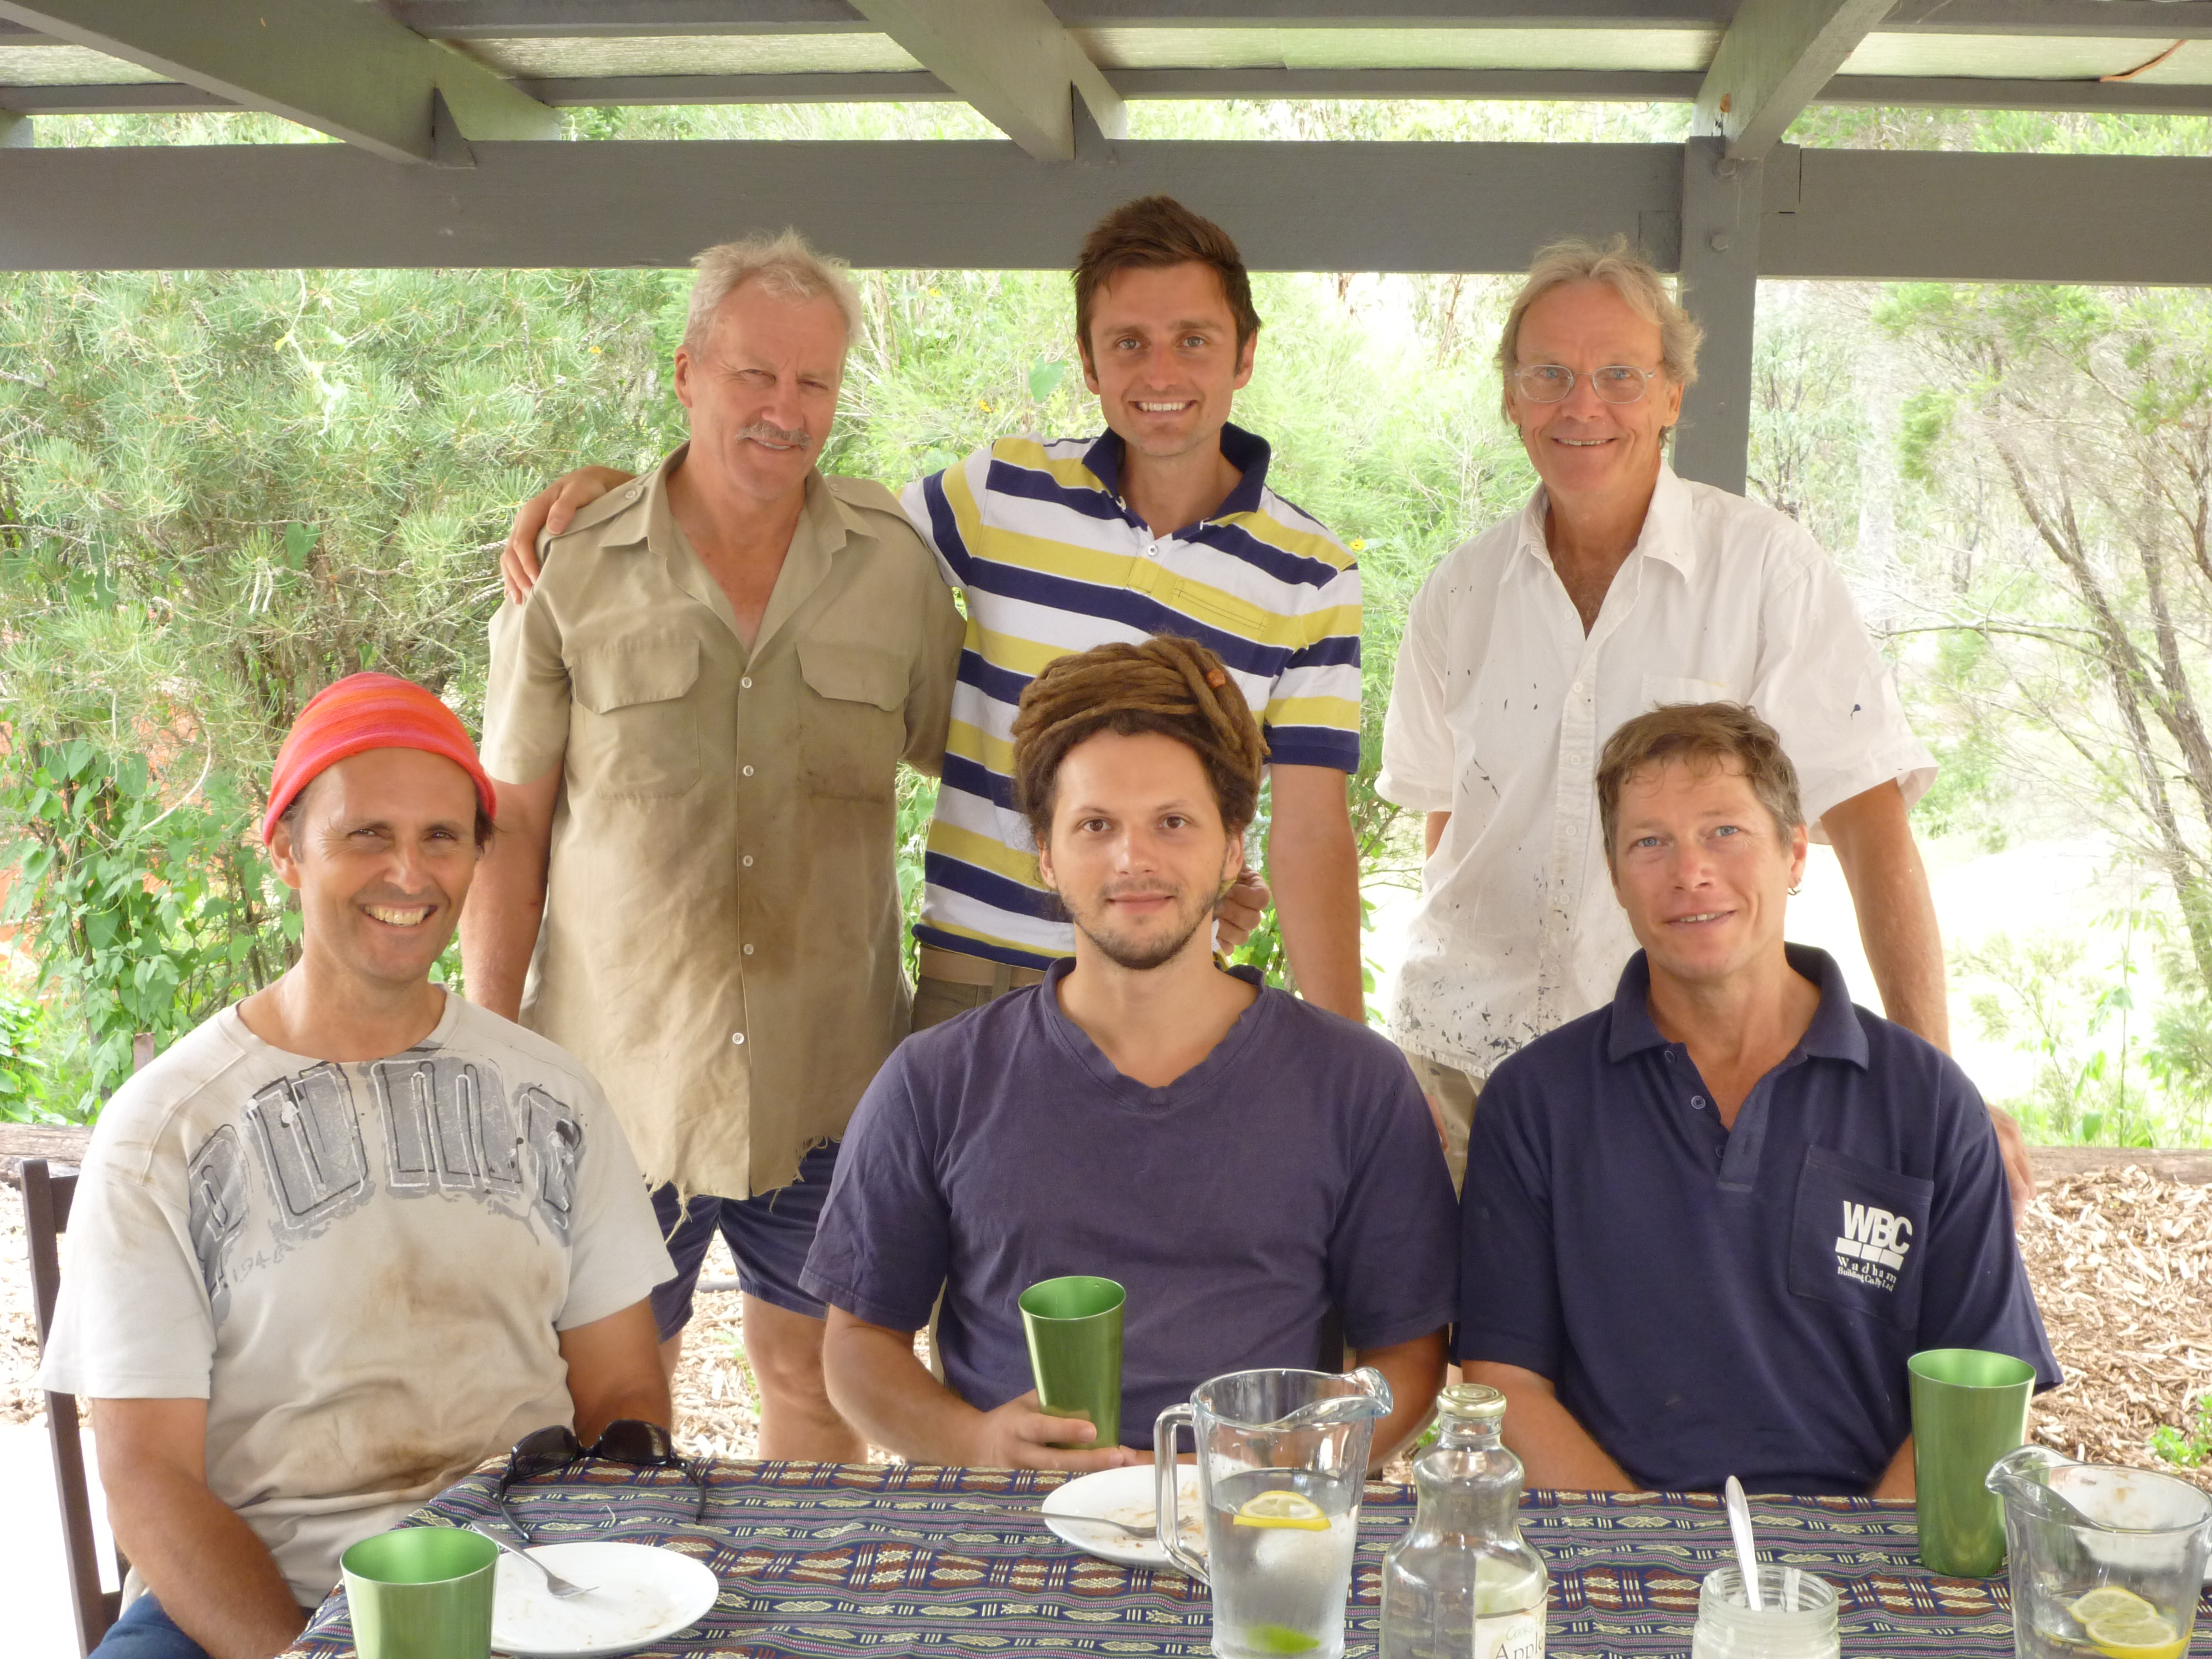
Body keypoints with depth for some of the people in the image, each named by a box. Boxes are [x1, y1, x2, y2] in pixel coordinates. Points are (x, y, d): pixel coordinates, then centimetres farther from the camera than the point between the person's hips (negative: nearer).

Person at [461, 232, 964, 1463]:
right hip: (615, 1071, -1)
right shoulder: (576, 573, -4)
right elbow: (510, 825, 0)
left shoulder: (897, 565, 0)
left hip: (827, 1075, 1)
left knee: (818, 1373, 15)